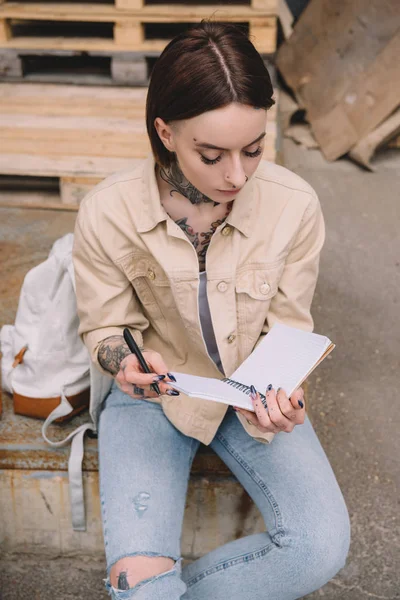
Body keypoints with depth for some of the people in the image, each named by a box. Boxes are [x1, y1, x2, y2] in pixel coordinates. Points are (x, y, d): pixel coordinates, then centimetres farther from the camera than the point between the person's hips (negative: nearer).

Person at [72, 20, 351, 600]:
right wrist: (124, 362, -27)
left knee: (323, 546, -15)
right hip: (155, 392, -2)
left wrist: (276, 388, -23)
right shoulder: (106, 213, -20)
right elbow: (106, 327, -4)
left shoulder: (295, 206, -17)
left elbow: (287, 326, -3)